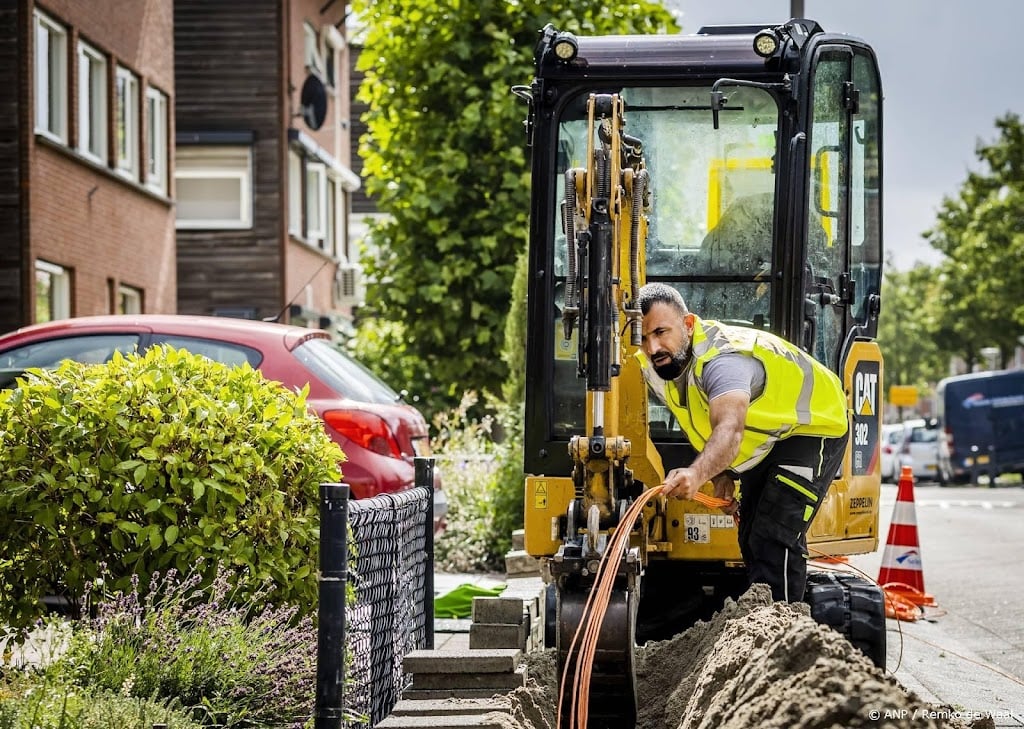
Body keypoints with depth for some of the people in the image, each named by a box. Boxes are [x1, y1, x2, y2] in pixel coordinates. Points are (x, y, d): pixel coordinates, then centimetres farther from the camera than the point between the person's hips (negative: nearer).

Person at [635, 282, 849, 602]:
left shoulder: (721, 357, -40)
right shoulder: (655, 368, -11)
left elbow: (730, 428, -58)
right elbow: (706, 427, 4)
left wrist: (697, 474, -75)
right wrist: (722, 474, -8)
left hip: (812, 428, -9)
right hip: (764, 442, 9)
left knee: (775, 541, -23)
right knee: (752, 540, 16)